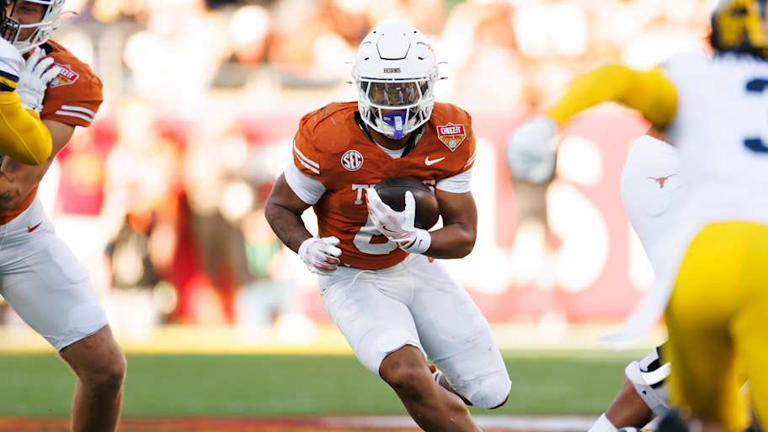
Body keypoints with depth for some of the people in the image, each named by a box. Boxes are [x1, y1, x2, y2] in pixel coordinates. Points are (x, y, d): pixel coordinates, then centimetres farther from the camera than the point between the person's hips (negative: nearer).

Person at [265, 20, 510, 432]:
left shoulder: (449, 135, -16)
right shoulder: (329, 138, -26)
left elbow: (464, 237, -14)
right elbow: (279, 207, -10)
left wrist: (411, 239, -35)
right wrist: (308, 249, -31)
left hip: (418, 269, 4)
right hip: (355, 281, -4)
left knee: (491, 391, 7)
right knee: (407, 373, -32)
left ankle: (445, 386, 44)